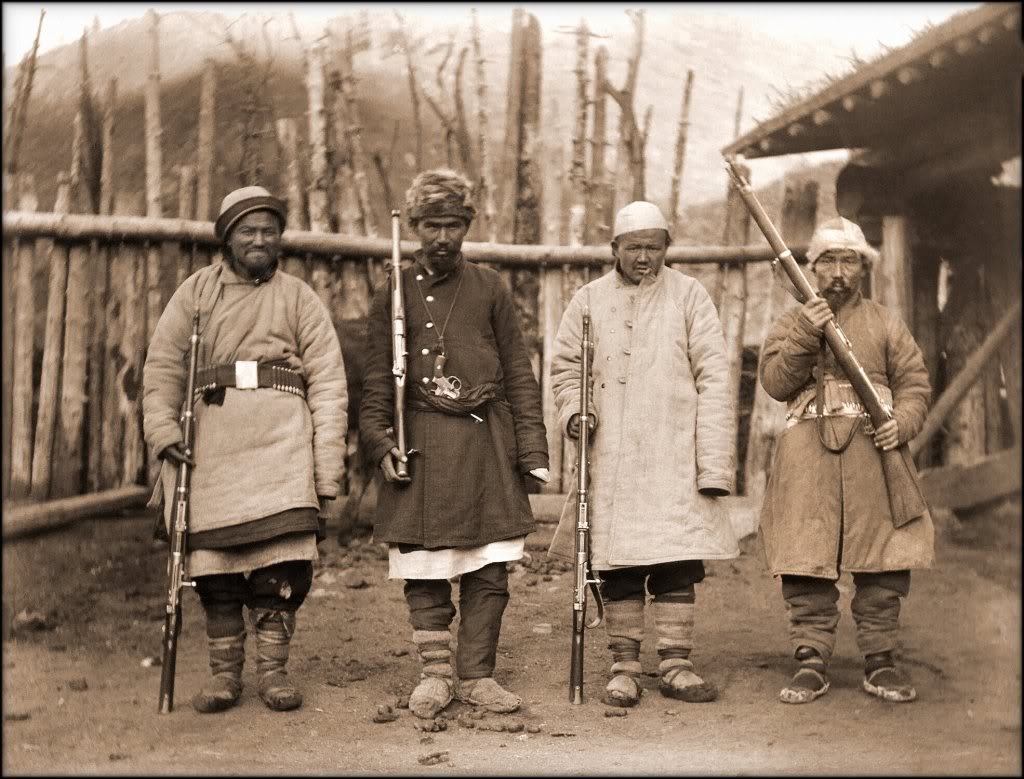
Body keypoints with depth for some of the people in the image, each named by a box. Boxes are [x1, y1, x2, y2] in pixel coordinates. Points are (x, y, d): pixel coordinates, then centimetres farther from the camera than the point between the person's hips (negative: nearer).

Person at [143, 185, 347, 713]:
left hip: (281, 438, -1)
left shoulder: (298, 298, 12)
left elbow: (328, 385, 6)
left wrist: (327, 472, -2)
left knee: (281, 561, -9)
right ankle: (224, 671, 10)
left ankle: (273, 668, 3)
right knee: (213, 563, -1)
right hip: (211, 441, 1)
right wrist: (163, 431, -8)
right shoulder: (195, 292, 15)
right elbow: (162, 367, 9)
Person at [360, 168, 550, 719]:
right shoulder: (393, 296, 8)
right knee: (422, 569, 0)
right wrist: (380, 443, -6)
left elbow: (519, 374, 9)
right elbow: (377, 381, 7)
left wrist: (531, 447, 3)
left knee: (489, 570, 2)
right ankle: (434, 673, 10)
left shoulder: (491, 290, 10)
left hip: (486, 441, 1)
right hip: (421, 446, -1)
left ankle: (476, 675, 10)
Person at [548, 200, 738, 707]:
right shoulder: (589, 300, 9)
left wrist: (714, 463, -5)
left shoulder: (689, 297, 4)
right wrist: (573, 410, -8)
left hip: (674, 458, -1)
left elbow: (713, 379, 1)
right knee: (616, 565, 1)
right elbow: (564, 366, 15)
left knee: (678, 566, 0)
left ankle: (675, 665, 10)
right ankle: (624, 666, 11)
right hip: (610, 459, 1)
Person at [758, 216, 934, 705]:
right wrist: (805, 335, -11)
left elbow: (914, 383, 10)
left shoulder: (885, 323, 16)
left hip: (873, 451, 1)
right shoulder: (791, 324, 15)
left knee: (882, 558, -2)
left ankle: (880, 661, 7)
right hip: (807, 455, 0)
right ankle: (811, 660, 2)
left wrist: (902, 422, -9)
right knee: (805, 559, -5)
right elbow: (775, 383, 1)